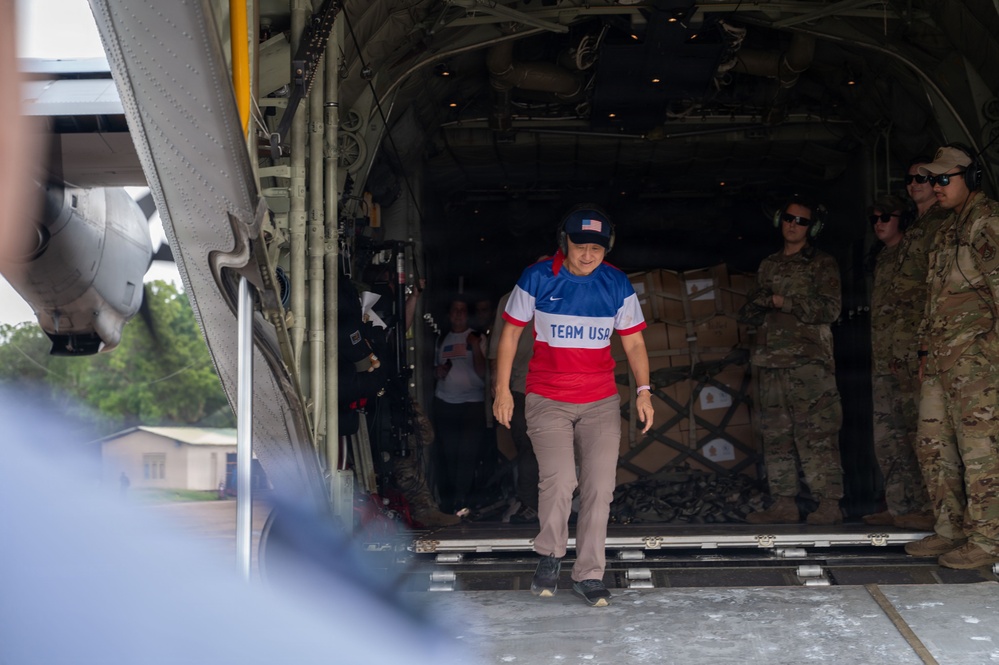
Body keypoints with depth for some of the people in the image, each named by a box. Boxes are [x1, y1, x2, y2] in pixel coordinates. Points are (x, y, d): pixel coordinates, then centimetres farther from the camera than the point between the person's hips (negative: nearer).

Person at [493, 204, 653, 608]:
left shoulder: (617, 285, 3)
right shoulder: (537, 279, -3)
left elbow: (633, 342, 10)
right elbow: (511, 333, 4)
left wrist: (644, 390, -2)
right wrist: (502, 389, 0)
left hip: (601, 402, 3)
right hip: (547, 400, -2)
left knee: (600, 487, -2)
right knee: (559, 480, -17)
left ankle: (589, 574, 10)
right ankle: (550, 556, 9)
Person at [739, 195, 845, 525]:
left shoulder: (821, 263, 5)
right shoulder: (769, 266, 22)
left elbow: (830, 309, -7)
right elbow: (755, 313, 25)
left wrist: (784, 302, -11)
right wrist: (754, 309, 1)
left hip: (808, 359, -6)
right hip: (772, 361, 6)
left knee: (816, 432, -10)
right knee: (776, 434, 5)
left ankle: (829, 503, -9)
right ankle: (784, 503, 9)